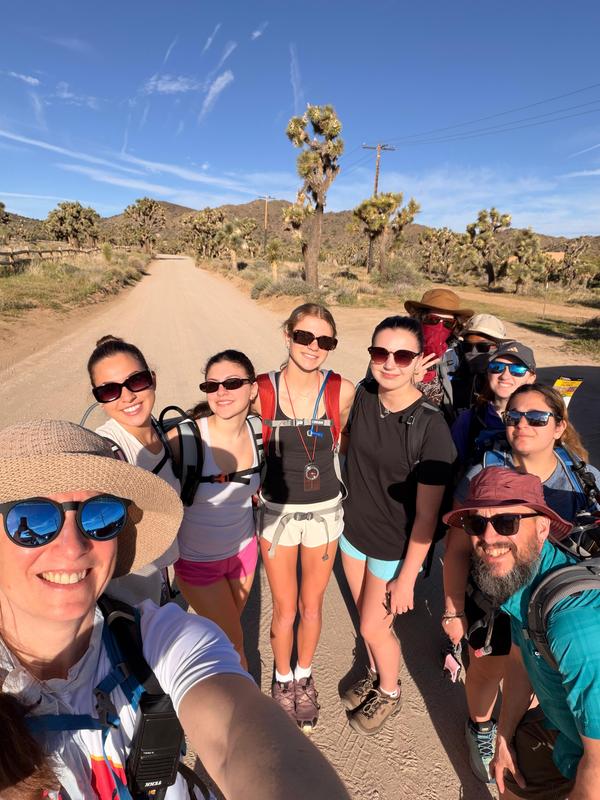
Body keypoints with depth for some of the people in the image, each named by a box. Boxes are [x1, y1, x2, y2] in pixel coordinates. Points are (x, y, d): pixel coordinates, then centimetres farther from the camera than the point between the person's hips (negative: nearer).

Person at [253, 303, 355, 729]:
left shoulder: (343, 391, -12)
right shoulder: (261, 390, -14)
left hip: (325, 511, 1)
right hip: (277, 513, -1)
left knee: (312, 606, 19)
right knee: (285, 609, 14)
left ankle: (304, 677, 48)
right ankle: (283, 680, 45)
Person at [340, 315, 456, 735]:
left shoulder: (431, 427, -25)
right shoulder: (363, 395, -11)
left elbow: (427, 514, -19)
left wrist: (406, 579, -13)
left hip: (396, 546, -4)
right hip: (353, 530, 5)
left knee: (374, 627, 12)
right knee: (367, 616, 23)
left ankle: (390, 691, 45)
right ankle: (374, 673, 54)